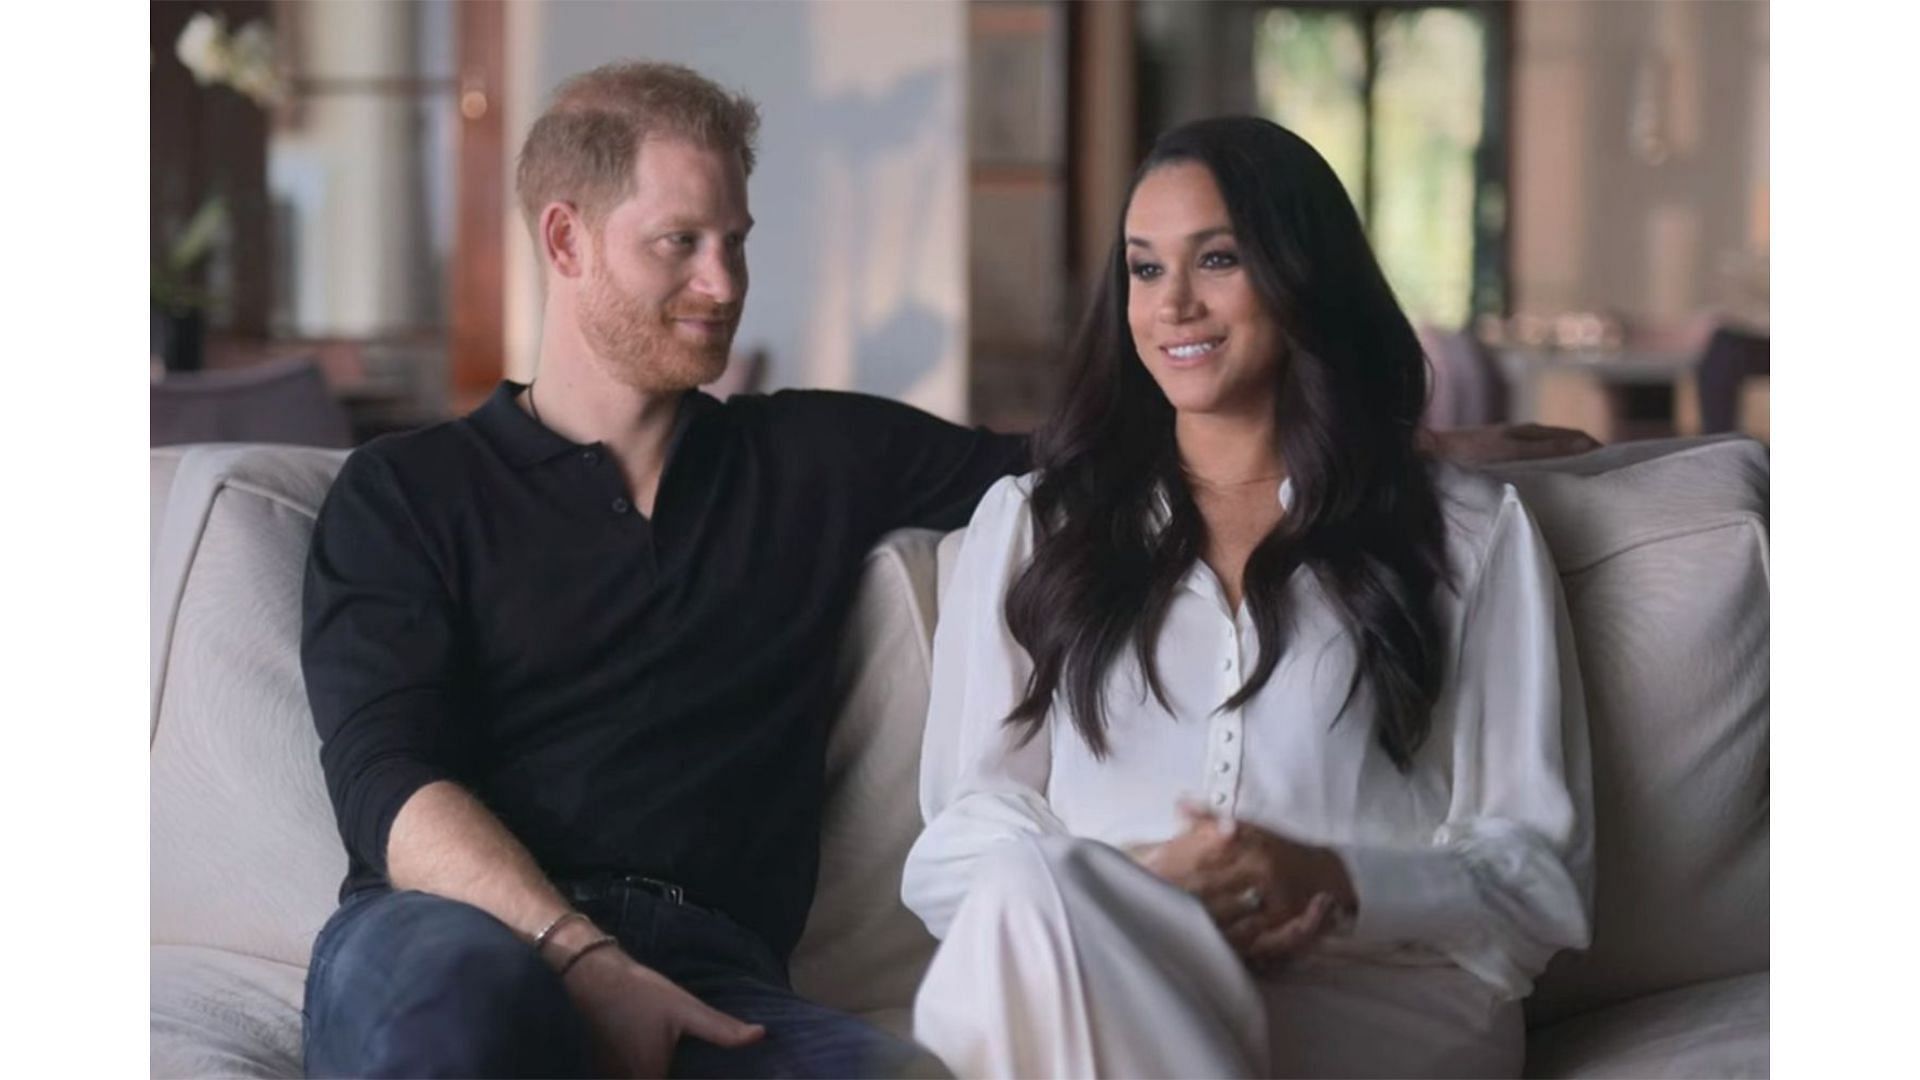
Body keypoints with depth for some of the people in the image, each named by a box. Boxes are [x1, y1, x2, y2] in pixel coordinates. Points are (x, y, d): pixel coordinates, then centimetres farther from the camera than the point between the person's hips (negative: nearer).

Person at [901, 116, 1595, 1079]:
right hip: (1077, 980, 3)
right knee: (1030, 888, -38)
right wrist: (1136, 886, -10)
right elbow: (956, 844, 14)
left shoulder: (1471, 535, 19)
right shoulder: (1027, 524, 24)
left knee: (1028, 897, -36)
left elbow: (1541, 873, 11)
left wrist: (1334, 883, -11)